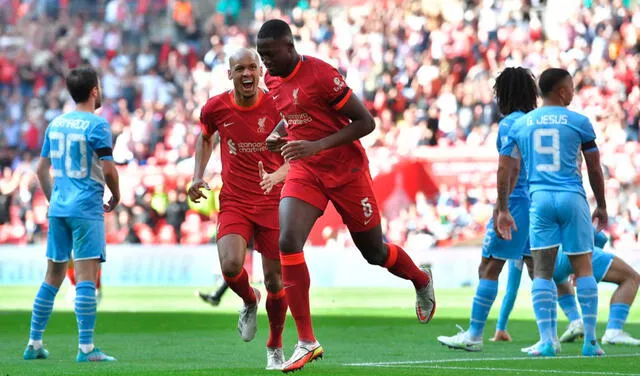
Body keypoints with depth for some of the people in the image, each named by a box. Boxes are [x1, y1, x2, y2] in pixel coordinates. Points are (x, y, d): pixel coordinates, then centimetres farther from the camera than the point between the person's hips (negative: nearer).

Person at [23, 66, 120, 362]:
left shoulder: (56, 124, 12)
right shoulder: (96, 125, -9)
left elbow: (41, 168, 16)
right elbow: (108, 169, -12)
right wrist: (116, 196, 5)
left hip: (58, 208, 7)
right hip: (86, 209, -7)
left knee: (53, 277, 13)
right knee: (86, 278, -8)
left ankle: (34, 343, 16)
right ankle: (86, 348, -12)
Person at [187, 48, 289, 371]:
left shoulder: (276, 106, -8)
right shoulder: (216, 108, -3)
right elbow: (205, 137, 20)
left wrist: (277, 176, -20)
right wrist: (198, 176, 8)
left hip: (273, 204, -1)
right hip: (234, 202, 1)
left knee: (275, 281, 0)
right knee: (231, 266, -24)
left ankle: (275, 347, 24)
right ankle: (249, 301, 13)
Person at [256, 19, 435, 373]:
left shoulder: (321, 75, -21)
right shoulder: (272, 79, 2)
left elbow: (365, 122, -18)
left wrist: (317, 146, -26)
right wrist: (278, 134, 1)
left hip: (345, 169, -5)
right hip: (304, 171, 5)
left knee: (374, 252, 10)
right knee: (288, 243, -18)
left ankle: (421, 280, 47)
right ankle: (306, 342, -16)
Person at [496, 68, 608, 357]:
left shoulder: (520, 124, 11)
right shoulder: (579, 122, 3)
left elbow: (504, 169, 10)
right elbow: (594, 169, 8)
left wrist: (502, 210, 16)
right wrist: (601, 206, 19)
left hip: (539, 199, 2)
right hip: (572, 198, -2)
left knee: (542, 270, 2)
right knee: (583, 267, 5)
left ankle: (547, 341, -6)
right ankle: (590, 341, 3)